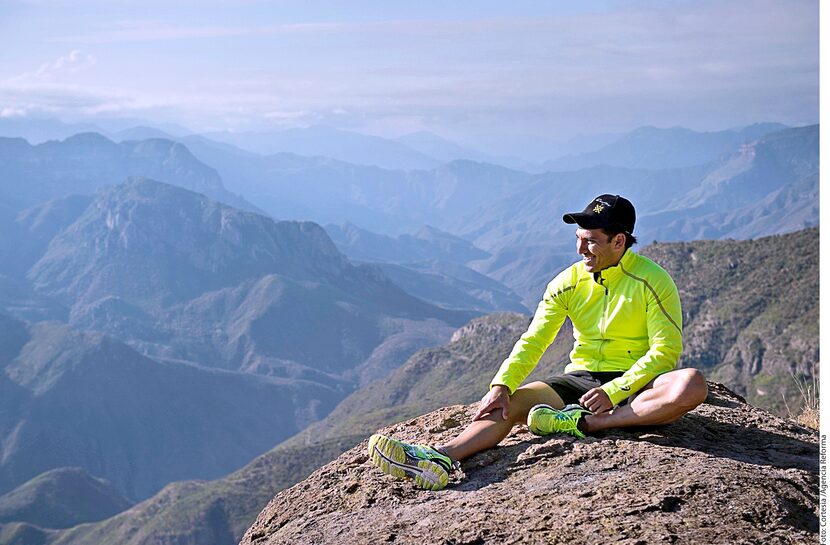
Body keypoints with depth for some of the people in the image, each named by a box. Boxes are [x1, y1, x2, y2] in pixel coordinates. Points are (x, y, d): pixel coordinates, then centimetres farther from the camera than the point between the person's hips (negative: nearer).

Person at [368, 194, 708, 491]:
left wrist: (614, 391, -24)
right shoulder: (568, 282, 3)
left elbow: (666, 350, -13)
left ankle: (582, 424, -34)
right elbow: (533, 341, -2)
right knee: (509, 404, -20)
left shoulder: (653, 280, -9)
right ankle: (439, 458, -45)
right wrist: (501, 385, -19)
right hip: (580, 378, 3)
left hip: (635, 385, -3)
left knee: (692, 385, -35)